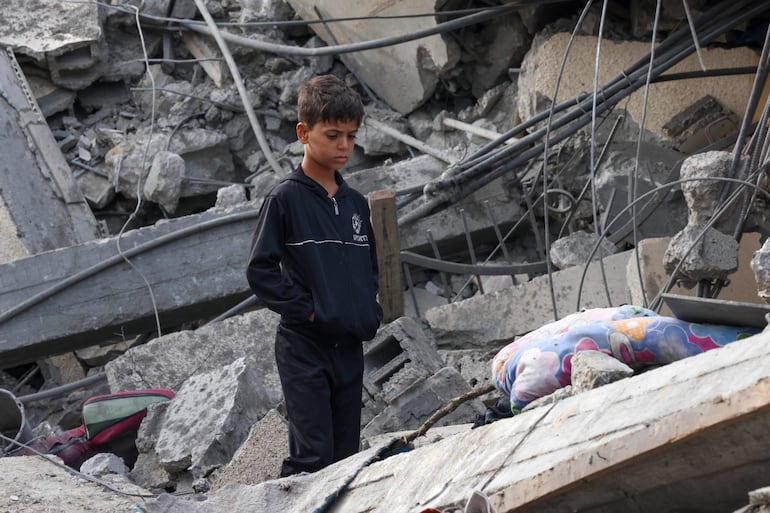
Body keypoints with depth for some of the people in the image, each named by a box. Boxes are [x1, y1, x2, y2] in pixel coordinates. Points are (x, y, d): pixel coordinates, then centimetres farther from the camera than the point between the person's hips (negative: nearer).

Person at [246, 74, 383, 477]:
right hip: (304, 348, -6)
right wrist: (305, 309, -14)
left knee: (346, 456, 9)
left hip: (351, 348, 6)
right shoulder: (286, 199, -7)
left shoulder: (356, 203, 12)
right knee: (312, 456, -13)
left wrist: (370, 314, 8)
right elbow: (261, 271, -9)